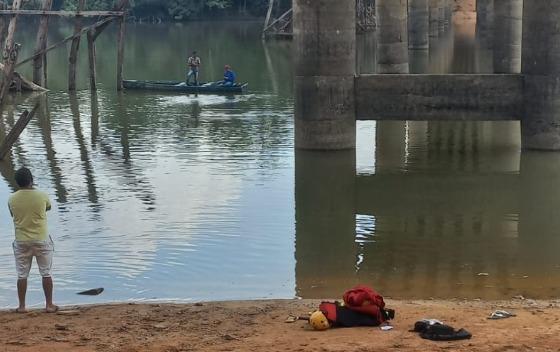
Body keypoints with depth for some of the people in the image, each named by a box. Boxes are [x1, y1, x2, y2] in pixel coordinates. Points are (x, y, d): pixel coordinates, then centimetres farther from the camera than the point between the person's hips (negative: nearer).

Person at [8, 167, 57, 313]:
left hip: (21, 242, 1)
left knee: (22, 275, 10)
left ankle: (22, 306, 14)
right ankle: (49, 305, 12)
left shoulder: (12, 199, -7)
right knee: (46, 273, 8)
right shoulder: (42, 196, -11)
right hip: (41, 240, -1)